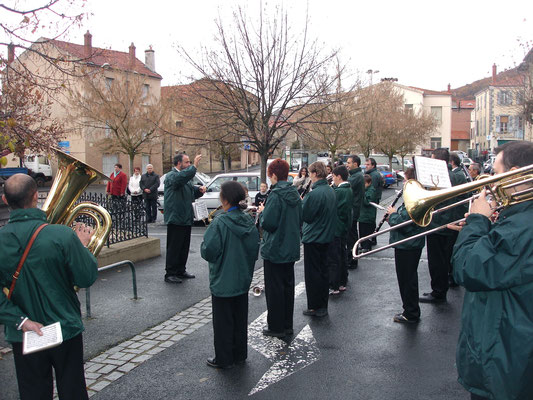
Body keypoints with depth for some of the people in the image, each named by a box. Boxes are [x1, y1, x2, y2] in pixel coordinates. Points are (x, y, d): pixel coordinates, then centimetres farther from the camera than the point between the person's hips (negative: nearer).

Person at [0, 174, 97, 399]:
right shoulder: (62, 235, -22)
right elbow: (86, 279, -15)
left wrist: (20, 320, -11)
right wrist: (83, 246, -1)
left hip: (23, 337, 2)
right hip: (65, 330, -2)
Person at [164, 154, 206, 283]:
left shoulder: (185, 177, 18)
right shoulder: (171, 176, -13)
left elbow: (192, 191, 24)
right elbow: (182, 178, -36)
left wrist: (199, 190, 3)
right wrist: (194, 166, -38)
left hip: (186, 218, 9)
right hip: (175, 219, -9)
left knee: (184, 247, 15)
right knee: (174, 248, -2)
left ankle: (181, 271, 26)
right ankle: (170, 274, 7)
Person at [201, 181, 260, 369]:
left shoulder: (219, 223, -22)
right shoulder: (249, 221, -2)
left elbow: (208, 251, -22)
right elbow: (255, 249, 5)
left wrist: (203, 246, -2)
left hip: (223, 282, -6)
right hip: (243, 280, 6)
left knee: (223, 321, 8)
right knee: (240, 319, 18)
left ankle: (223, 359, 19)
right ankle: (240, 355, 31)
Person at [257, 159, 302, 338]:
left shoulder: (276, 195, -20)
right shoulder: (294, 194, 5)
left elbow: (268, 223, -23)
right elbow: (300, 220, 12)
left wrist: (262, 212, -6)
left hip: (274, 250, -8)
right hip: (291, 249, 8)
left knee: (274, 289, 3)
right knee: (288, 286, 16)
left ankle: (276, 327, 12)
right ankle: (287, 324, 26)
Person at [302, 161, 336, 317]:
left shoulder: (314, 194, -22)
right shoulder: (331, 191, 6)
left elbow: (305, 216, -19)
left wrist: (301, 202, -3)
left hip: (313, 238, -8)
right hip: (326, 237, 8)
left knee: (312, 273, 2)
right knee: (323, 270, 15)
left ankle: (315, 307, 9)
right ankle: (323, 306, 25)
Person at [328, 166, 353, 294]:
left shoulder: (338, 191, -19)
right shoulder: (349, 190, 10)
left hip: (335, 229, -10)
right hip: (344, 227, 10)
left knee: (333, 258, -4)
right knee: (341, 255, 16)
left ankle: (333, 286, 0)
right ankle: (342, 283, 25)